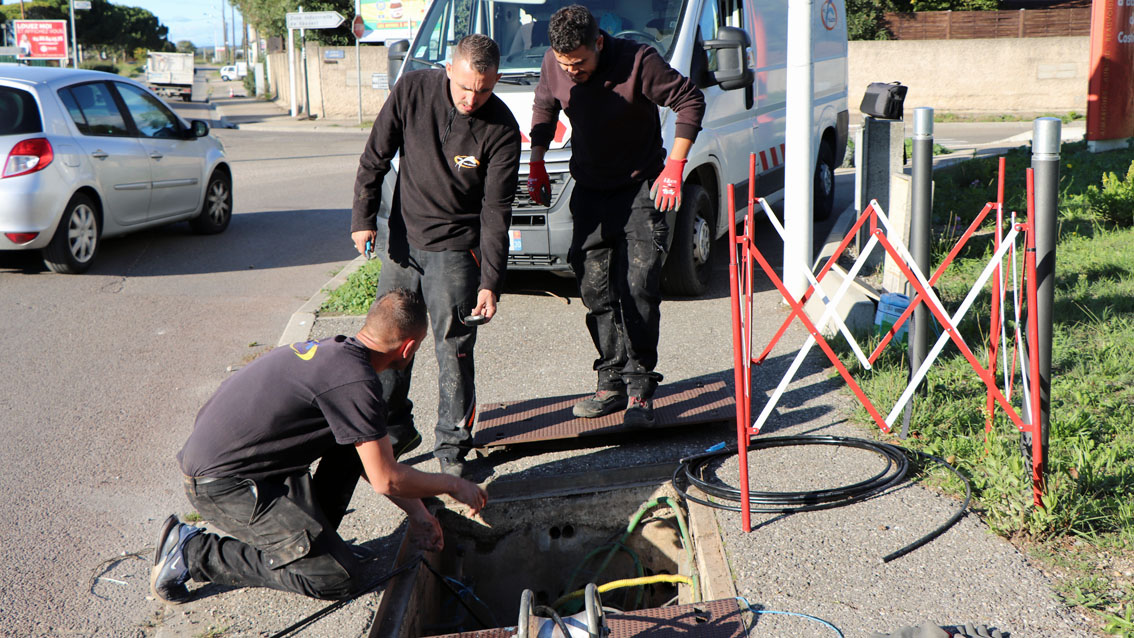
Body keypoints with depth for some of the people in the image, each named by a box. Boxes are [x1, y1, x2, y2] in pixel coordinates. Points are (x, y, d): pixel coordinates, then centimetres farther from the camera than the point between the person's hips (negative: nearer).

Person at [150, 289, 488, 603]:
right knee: (342, 578, -9)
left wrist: (416, 511, 22)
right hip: (222, 483, -10)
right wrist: (454, 485, 2)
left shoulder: (332, 350, 10)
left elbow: (371, 460, 20)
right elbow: (386, 479, -14)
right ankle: (195, 552, -4)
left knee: (354, 442, 15)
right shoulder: (355, 381, -20)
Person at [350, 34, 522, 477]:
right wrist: (363, 217, -5)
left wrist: (490, 282, -18)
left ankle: (452, 446, 12)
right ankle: (394, 430, 28)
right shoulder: (412, 90, -9)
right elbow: (375, 158, 2)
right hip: (402, 239, 3)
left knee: (454, 349, -4)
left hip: (455, 249, -3)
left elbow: (496, 212, -13)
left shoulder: (501, 130, -15)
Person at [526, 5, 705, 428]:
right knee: (595, 290, 5)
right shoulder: (553, 66, -6)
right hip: (589, 191, 5)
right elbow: (544, 108, 15)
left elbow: (690, 101, -12)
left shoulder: (638, 61, -21)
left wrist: (674, 167, -16)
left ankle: (639, 386, -1)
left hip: (641, 188, -5)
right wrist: (537, 163, 12)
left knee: (639, 289, -11)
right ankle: (612, 381, 15)